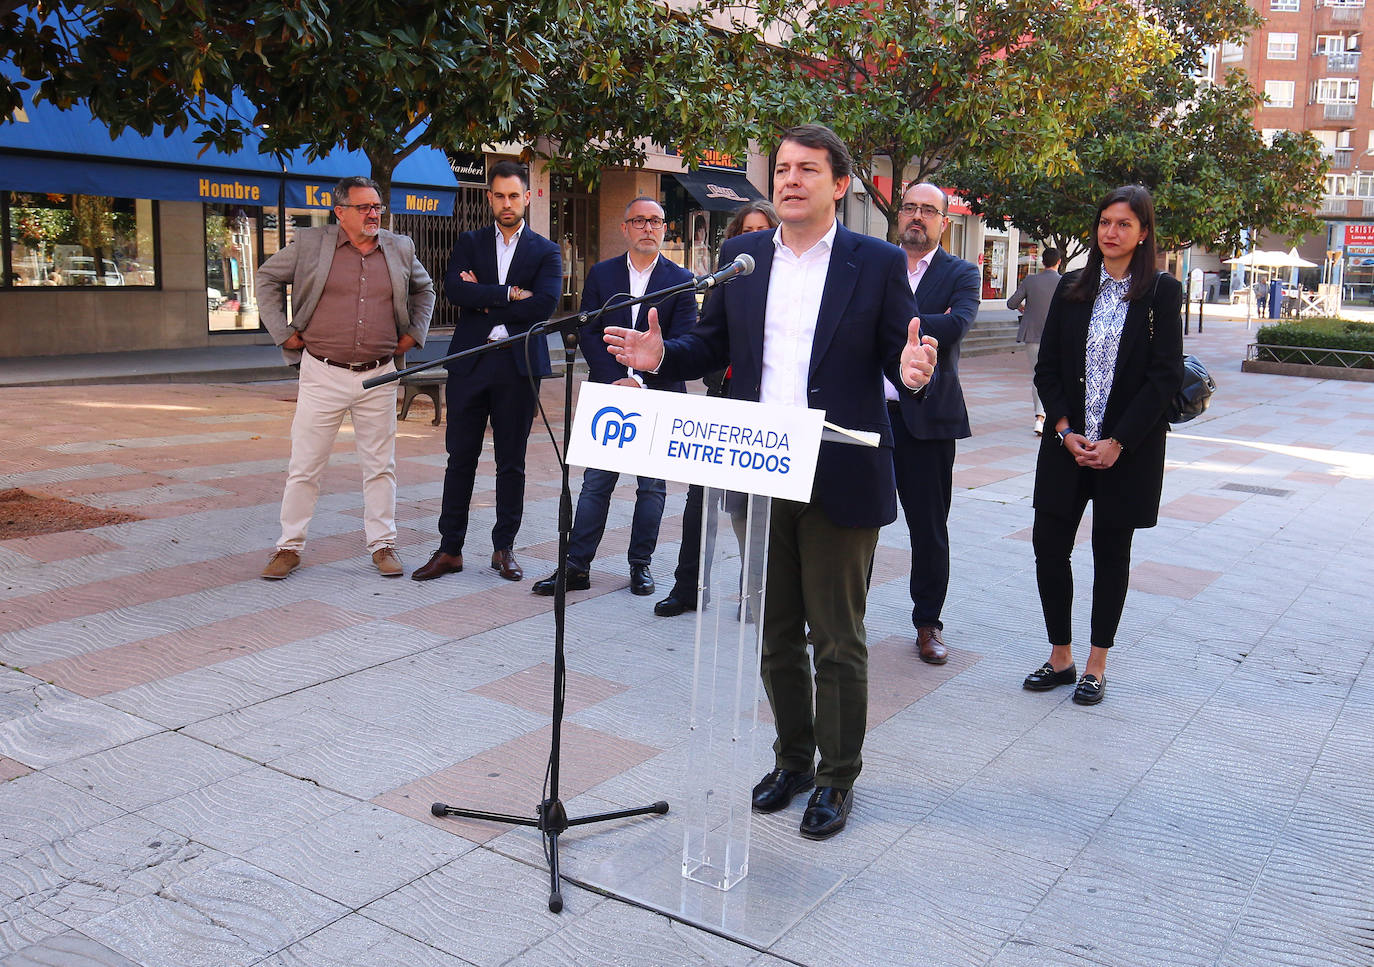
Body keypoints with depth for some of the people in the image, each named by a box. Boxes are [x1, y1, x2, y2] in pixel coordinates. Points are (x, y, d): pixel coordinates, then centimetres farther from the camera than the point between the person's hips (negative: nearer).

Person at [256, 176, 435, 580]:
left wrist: (413, 334, 13)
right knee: (305, 466, 2)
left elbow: (424, 289, 25)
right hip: (323, 375, -2)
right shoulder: (310, 243, 0)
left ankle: (383, 545, 19)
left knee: (380, 466, 8)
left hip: (379, 377, 2)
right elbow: (267, 278, 11)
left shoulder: (400, 249, 8)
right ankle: (289, 547, 13)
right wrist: (284, 332, 2)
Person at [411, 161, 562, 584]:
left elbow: (544, 304, -11)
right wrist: (510, 294, -12)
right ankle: (449, 550, 11)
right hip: (469, 364, 1)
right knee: (460, 459, 4)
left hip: (519, 366, -1)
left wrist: (484, 301, -9)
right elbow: (454, 289, -7)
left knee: (511, 463, 6)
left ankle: (504, 548, 17)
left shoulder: (545, 251, 6)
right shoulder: (469, 243, 11)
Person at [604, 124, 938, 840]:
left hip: (840, 484, -4)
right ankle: (792, 758, 36)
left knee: (837, 640, 7)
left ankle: (836, 779, 25)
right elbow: (713, 344, 11)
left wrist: (914, 371, -28)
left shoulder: (879, 264, -4)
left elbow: (901, 354, -5)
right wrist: (660, 355, -9)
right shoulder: (740, 256, 7)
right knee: (774, 635, 16)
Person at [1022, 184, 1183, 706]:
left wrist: (1118, 442, -14)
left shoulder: (1162, 292, -2)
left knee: (1111, 552, 7)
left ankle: (1096, 666, 18)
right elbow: (1046, 368, 5)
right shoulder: (1072, 288, 7)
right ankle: (1060, 658, 17)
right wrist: (1065, 431, -8)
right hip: (1066, 444, 3)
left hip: (1130, 447, -3)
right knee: (1049, 545, 1)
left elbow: (1165, 375, -7)